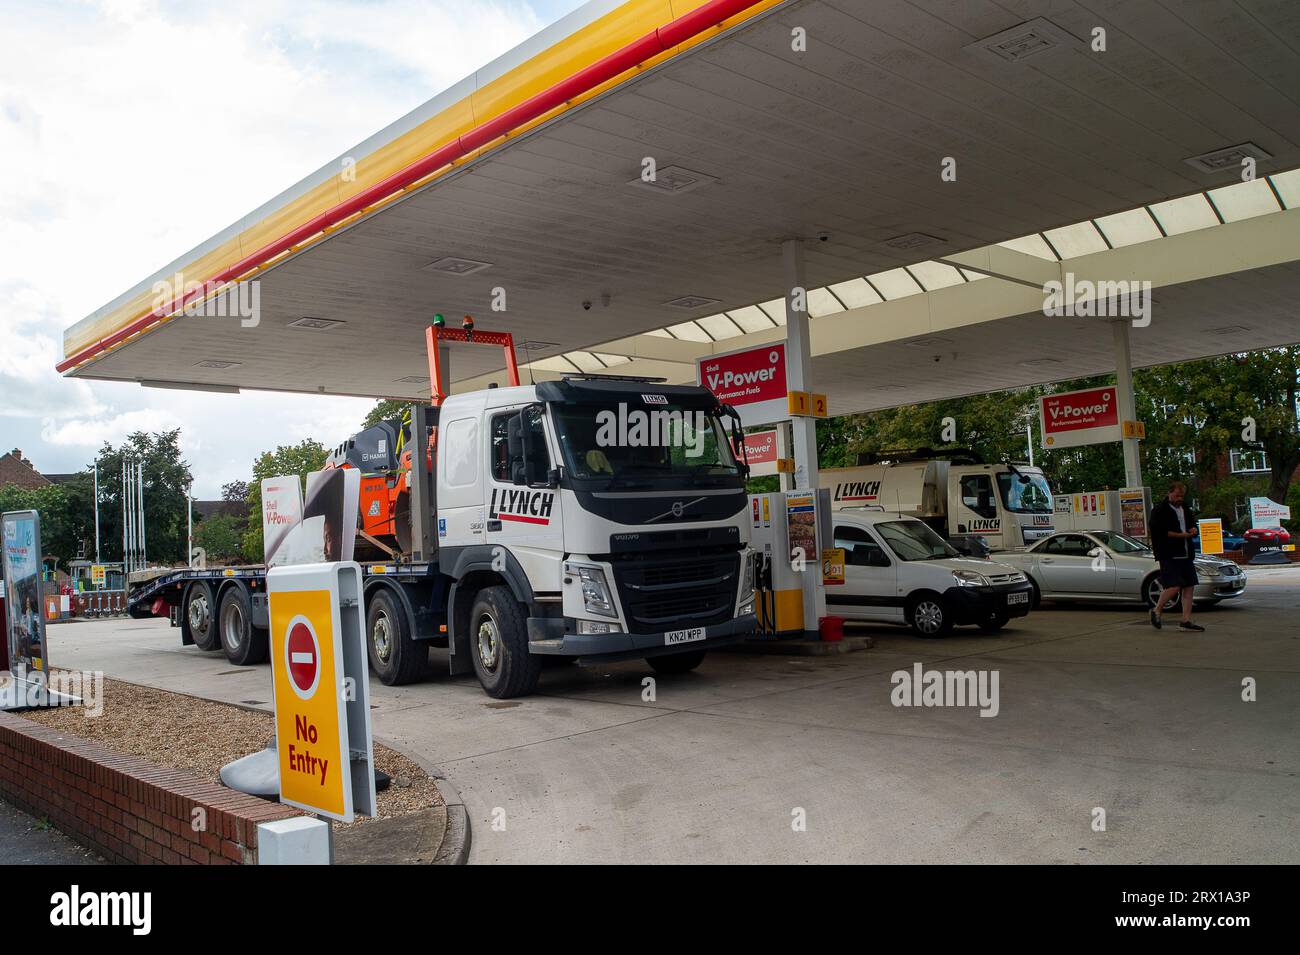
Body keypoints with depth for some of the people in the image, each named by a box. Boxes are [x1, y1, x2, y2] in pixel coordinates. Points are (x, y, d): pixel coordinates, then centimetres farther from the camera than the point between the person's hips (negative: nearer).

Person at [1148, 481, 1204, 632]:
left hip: (1186, 555, 8)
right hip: (1169, 556, -8)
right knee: (1174, 587, -15)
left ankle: (1186, 621, 7)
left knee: (1189, 587, 4)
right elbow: (1157, 531, -16)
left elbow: (1193, 523, 31)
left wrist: (1193, 529, 6)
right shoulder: (1159, 510, -6)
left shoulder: (1186, 509, 19)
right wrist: (1180, 535, -18)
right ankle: (1156, 611, 7)